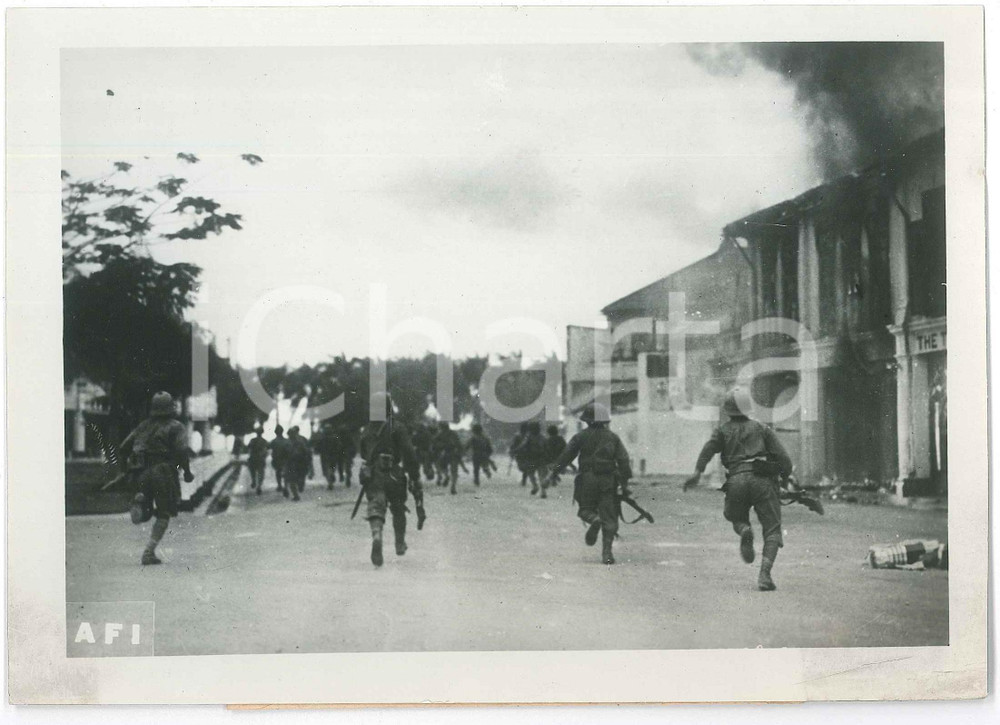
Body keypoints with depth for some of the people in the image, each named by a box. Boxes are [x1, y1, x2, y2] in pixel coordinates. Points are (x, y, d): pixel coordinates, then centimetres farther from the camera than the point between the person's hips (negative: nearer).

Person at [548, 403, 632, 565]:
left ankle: (594, 520, -22)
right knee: (609, 518, 3)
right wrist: (625, 483, 5)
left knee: (586, 508, 15)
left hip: (587, 479, -1)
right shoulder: (613, 437, 8)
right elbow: (623, 460, 3)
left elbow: (566, 455, 2)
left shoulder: (581, 436, 1)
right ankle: (607, 551, -7)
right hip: (608, 481, 1)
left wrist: (553, 472, 12)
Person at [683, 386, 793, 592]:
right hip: (762, 480, -1)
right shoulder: (761, 428, 20)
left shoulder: (723, 430, 18)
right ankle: (764, 574, -19)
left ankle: (745, 531, -10)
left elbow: (708, 449, -2)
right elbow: (782, 457, 10)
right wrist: (787, 477, 22)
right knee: (772, 530, 2)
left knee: (737, 517, 27)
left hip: (736, 481, 1)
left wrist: (697, 473, -11)